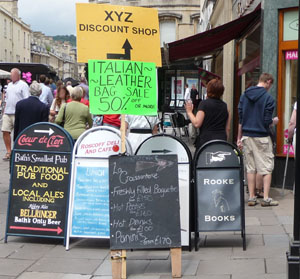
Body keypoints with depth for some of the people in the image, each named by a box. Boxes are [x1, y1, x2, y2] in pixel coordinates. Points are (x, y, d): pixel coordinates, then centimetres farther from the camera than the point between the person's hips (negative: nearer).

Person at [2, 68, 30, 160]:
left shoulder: (23, 85, -3)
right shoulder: (9, 85, 19)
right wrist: (4, 111, 18)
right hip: (7, 113, 7)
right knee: (5, 131, 0)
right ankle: (8, 152, 9)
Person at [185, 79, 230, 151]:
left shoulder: (204, 104, -6)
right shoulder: (225, 106, 10)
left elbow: (197, 124, -10)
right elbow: (228, 128, 14)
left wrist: (189, 112, 3)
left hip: (206, 140, -5)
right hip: (221, 140, 5)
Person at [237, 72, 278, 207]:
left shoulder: (244, 95, 6)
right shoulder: (268, 98, -10)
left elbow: (240, 119, 7)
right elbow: (267, 121, -13)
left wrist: (239, 138, 11)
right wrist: (274, 121, 10)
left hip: (246, 136, 5)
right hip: (262, 137, -5)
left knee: (250, 168, 10)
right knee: (267, 168, 4)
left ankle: (251, 198, 13)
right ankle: (266, 198, 2)